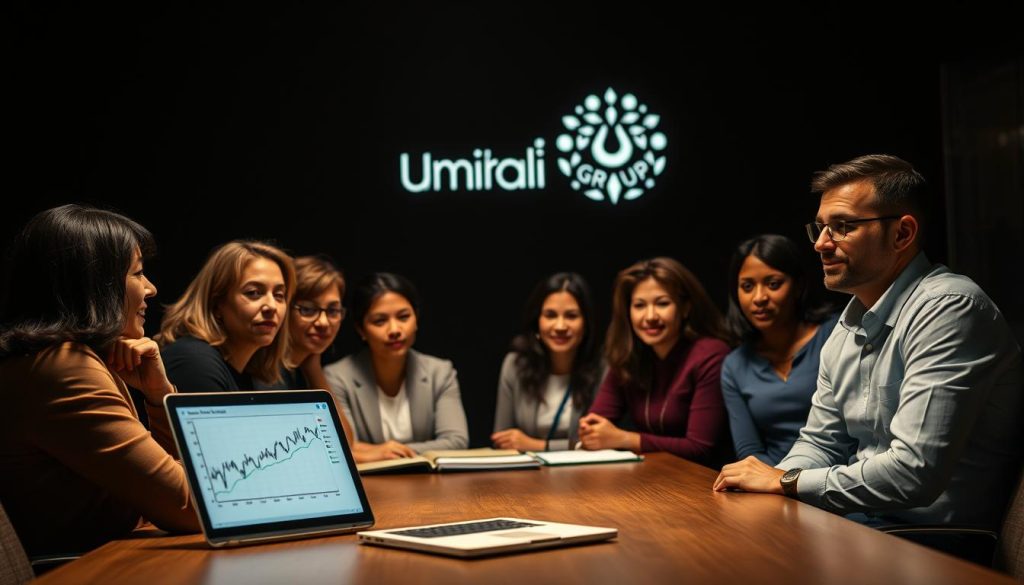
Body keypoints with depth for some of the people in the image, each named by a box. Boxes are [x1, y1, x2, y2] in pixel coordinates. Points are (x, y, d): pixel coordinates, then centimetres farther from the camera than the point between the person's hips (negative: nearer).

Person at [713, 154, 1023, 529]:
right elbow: (820, 443, 17)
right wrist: (769, 484, -5)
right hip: (863, 520, 8)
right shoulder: (846, 330, 11)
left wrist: (787, 482, -16)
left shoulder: (948, 308, -19)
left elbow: (914, 473, -26)